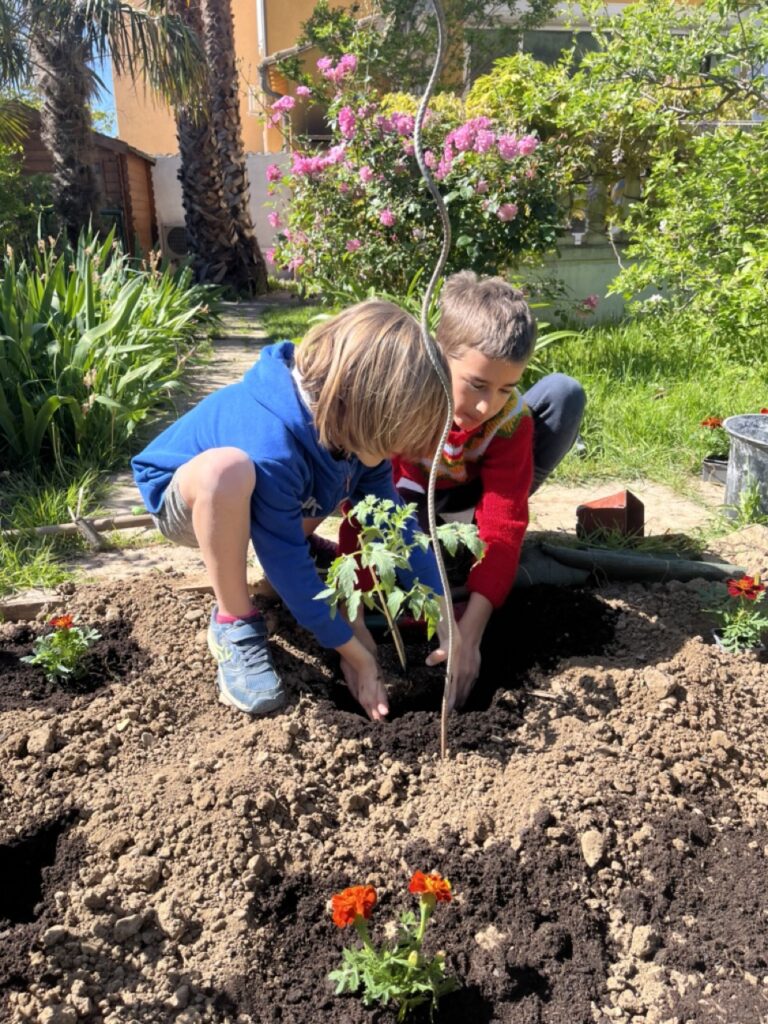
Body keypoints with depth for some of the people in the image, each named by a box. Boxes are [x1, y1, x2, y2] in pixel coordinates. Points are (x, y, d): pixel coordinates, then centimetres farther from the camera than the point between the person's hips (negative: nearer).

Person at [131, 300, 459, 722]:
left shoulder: (348, 422, -18)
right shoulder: (272, 449, -39)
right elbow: (289, 566, -32)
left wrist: (442, 612, -16)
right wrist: (355, 653, -23)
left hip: (249, 503, 6)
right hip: (181, 499, -6)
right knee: (226, 467, -40)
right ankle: (234, 623, -19)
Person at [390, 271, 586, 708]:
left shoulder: (512, 419, -30)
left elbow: (504, 528, -33)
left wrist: (469, 635, -44)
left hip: (470, 494, 2)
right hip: (410, 493, -2)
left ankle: (471, 522, -10)